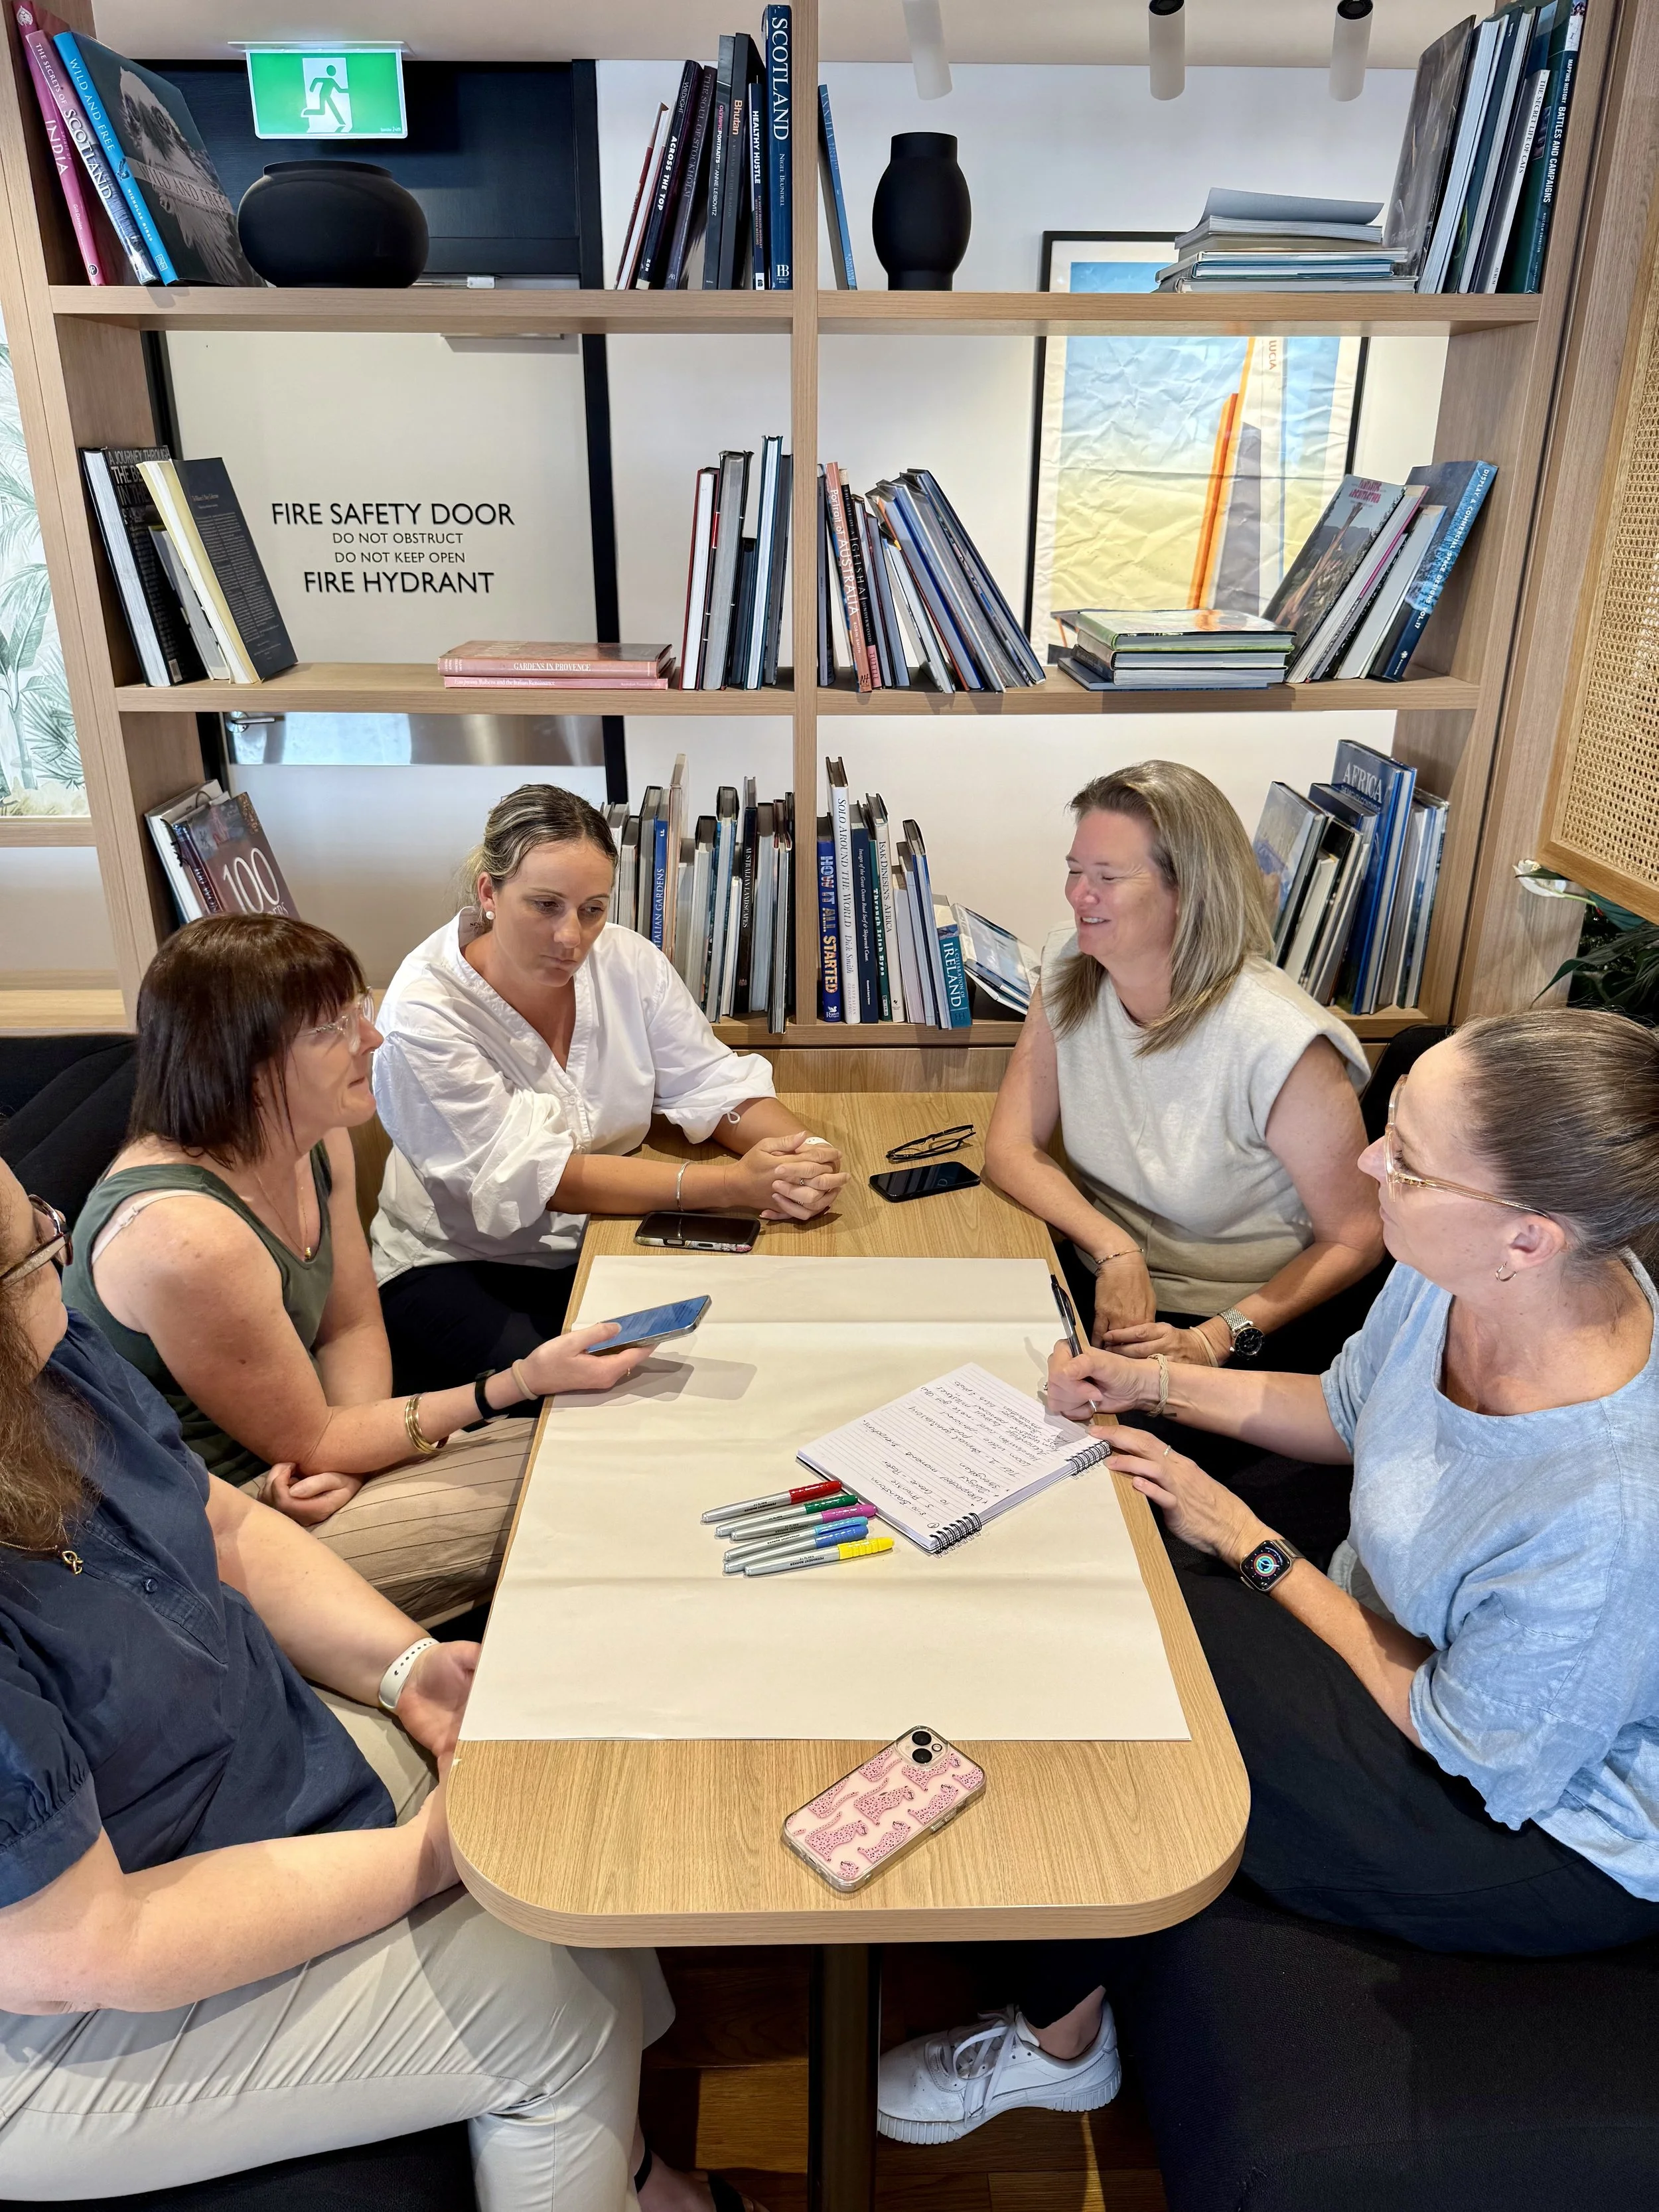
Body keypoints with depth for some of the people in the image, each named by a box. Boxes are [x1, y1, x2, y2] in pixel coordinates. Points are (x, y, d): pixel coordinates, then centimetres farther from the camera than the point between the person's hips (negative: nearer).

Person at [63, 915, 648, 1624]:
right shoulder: (187, 1238, -33)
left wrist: (346, 1451, -15)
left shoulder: (314, 1138, -6)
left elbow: (353, 1328, 5)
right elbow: (310, 1444, -20)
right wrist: (523, 1382, -24)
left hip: (280, 1474, 8)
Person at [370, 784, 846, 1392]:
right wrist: (734, 1184, -34)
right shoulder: (423, 1014, -22)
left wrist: (807, 1156, -29)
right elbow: (531, 1176, -26)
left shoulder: (628, 961, -6)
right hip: (457, 1266, -4)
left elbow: (714, 1085, -6)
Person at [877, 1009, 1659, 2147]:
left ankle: (1060, 2038, 20)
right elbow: (1347, 1412, 5)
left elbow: (1472, 1746, -22)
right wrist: (1156, 1382, -6)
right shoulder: (1456, 1278, -18)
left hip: (1549, 1828, -7)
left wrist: (1253, 1548, -18)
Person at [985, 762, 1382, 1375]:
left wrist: (1214, 1342, -22)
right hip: (1095, 1280, 5)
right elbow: (1013, 1147, -5)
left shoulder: (1278, 1041, -22)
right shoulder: (1068, 970, -4)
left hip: (1252, 1321, -5)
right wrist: (1116, 1252, -20)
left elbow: (1354, 1241, -12)